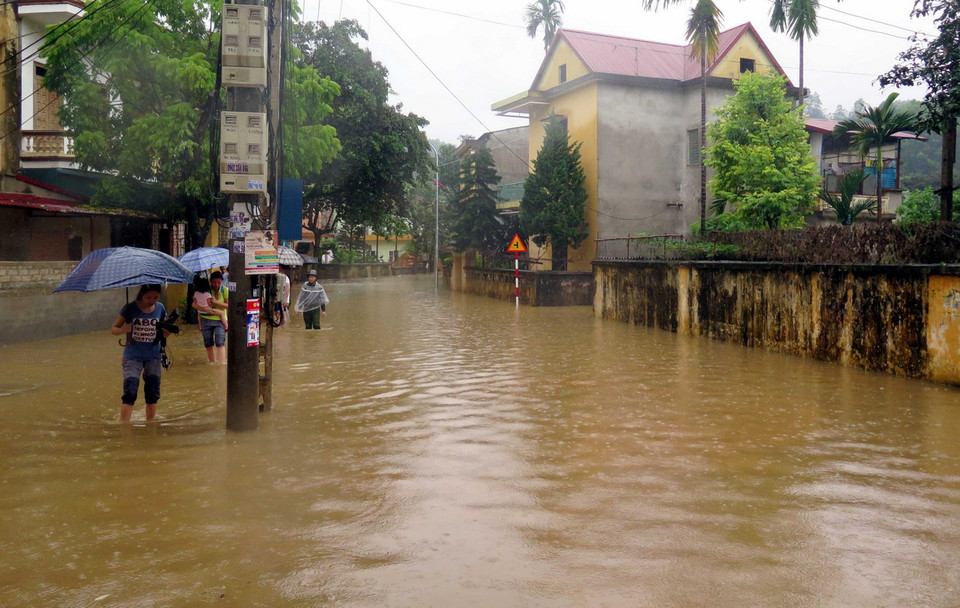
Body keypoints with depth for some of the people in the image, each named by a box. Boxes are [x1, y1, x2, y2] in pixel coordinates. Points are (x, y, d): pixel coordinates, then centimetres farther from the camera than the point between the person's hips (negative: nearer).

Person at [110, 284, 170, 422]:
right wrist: (123, 330, -27)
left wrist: (165, 333, -10)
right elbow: (113, 329, -5)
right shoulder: (130, 308, -8)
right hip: (133, 357, -3)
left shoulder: (160, 308, 1)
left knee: (153, 394, 8)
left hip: (153, 357, 3)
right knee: (130, 393, -13)